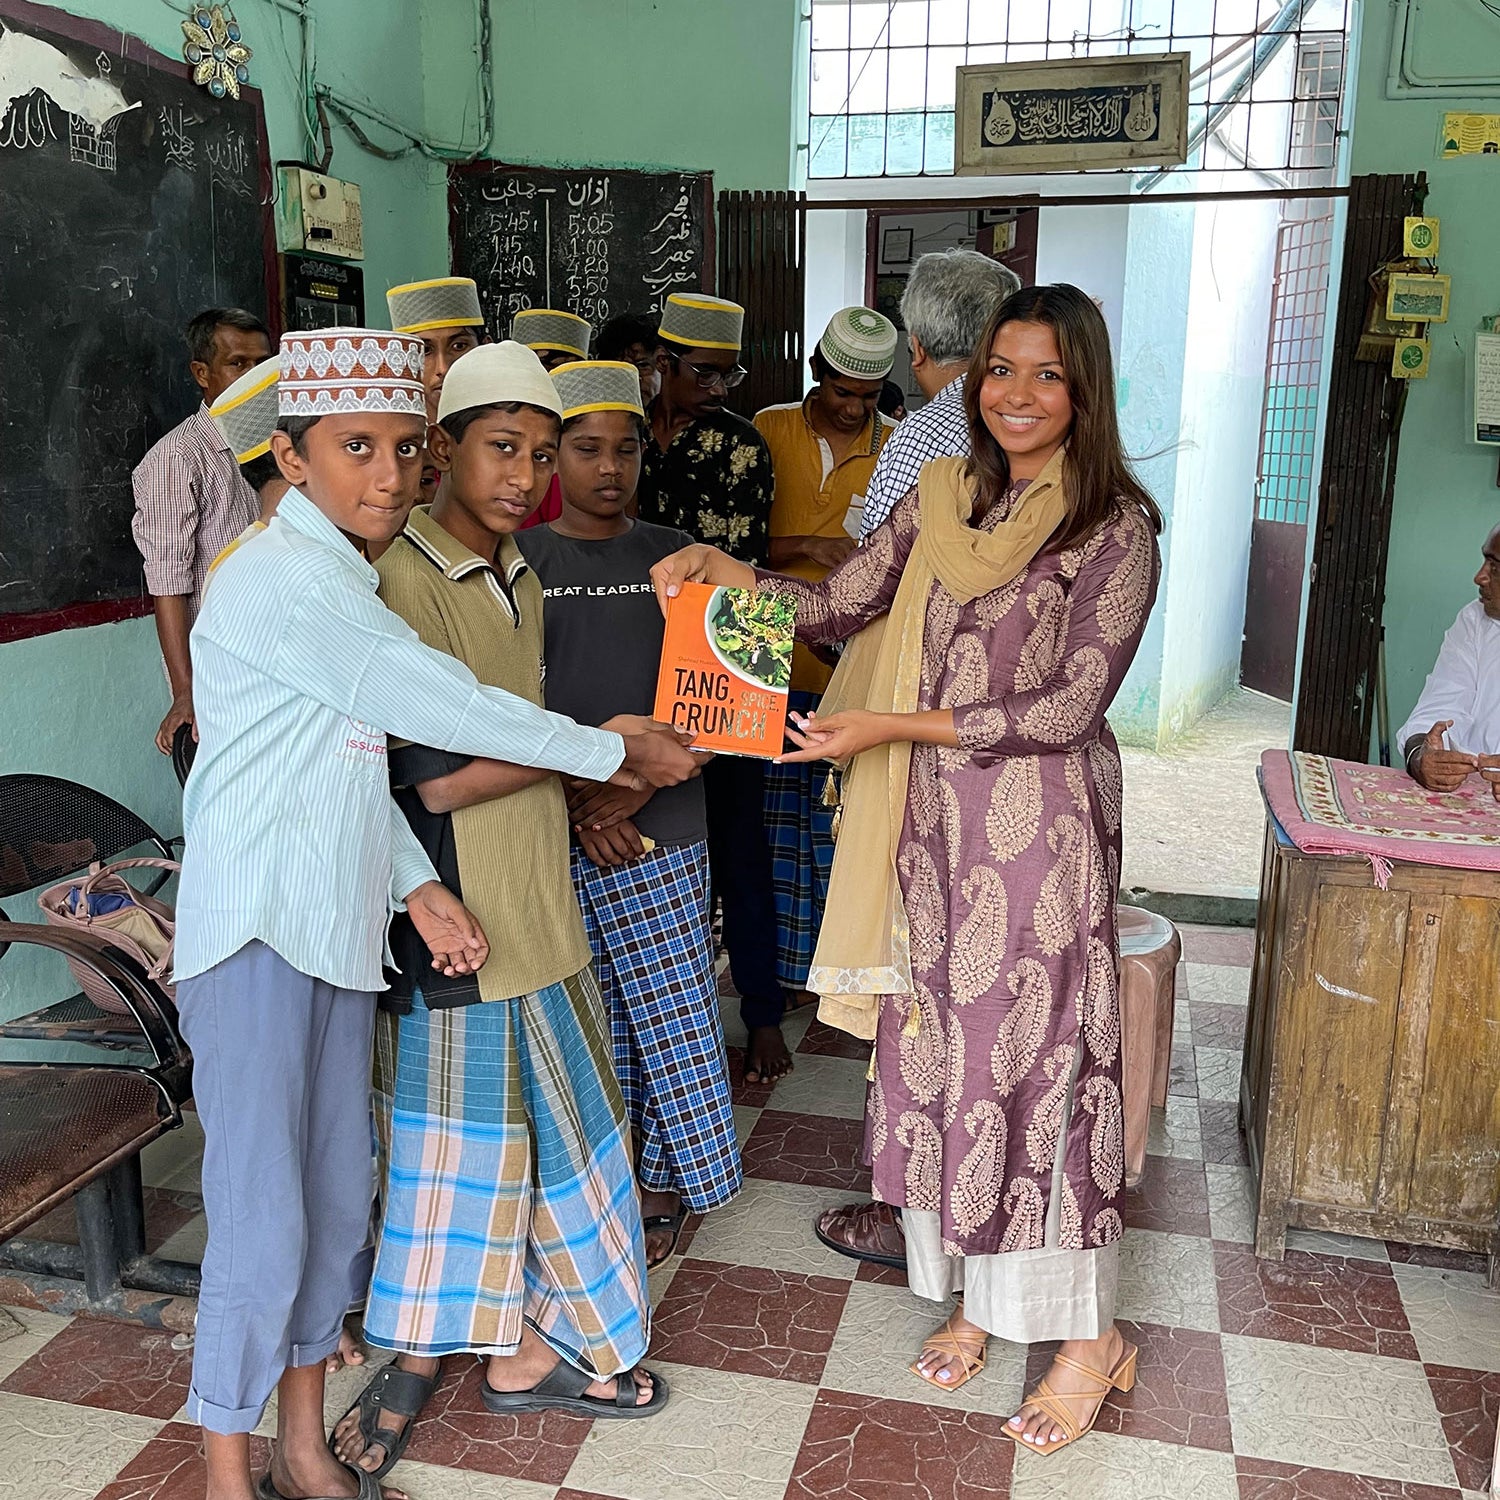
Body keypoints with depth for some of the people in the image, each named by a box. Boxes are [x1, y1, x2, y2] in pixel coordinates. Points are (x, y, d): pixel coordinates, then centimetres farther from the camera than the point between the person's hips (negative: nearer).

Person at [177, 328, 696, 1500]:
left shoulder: (338, 576, 14)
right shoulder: (284, 577, -16)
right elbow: (443, 709, -19)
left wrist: (418, 886, 3)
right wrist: (616, 753, -10)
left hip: (335, 929, 9)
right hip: (258, 935, -9)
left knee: (338, 1206, 15)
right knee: (263, 1227, -1)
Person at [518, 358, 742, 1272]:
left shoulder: (670, 555, 7)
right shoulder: (518, 563, 2)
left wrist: (638, 783, -11)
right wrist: (576, 799, -12)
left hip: (662, 829, 1)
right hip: (556, 830, -1)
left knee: (671, 1011, 4)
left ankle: (663, 1180, 23)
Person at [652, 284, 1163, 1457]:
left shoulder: (1117, 525, -8)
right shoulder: (941, 497, 9)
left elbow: (1072, 703, -13)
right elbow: (842, 604, 3)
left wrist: (897, 725, -16)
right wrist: (730, 572, -14)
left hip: (1042, 823, -5)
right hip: (935, 823, 5)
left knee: (1034, 1058, 2)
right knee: (938, 1050, 12)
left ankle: (1088, 1335, 23)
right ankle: (978, 1293, 32)